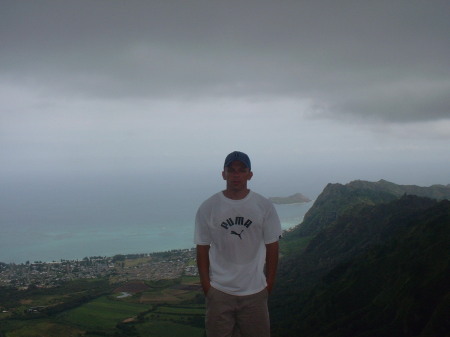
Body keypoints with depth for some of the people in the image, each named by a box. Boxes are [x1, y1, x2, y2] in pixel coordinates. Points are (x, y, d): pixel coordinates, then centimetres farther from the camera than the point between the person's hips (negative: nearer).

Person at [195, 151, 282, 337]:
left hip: (255, 292, 1)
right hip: (218, 292, 0)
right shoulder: (207, 208, -5)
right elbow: (202, 250, 0)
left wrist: (269, 285, 2)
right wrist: (206, 286, -3)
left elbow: (272, 247, 2)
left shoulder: (265, 206, -3)